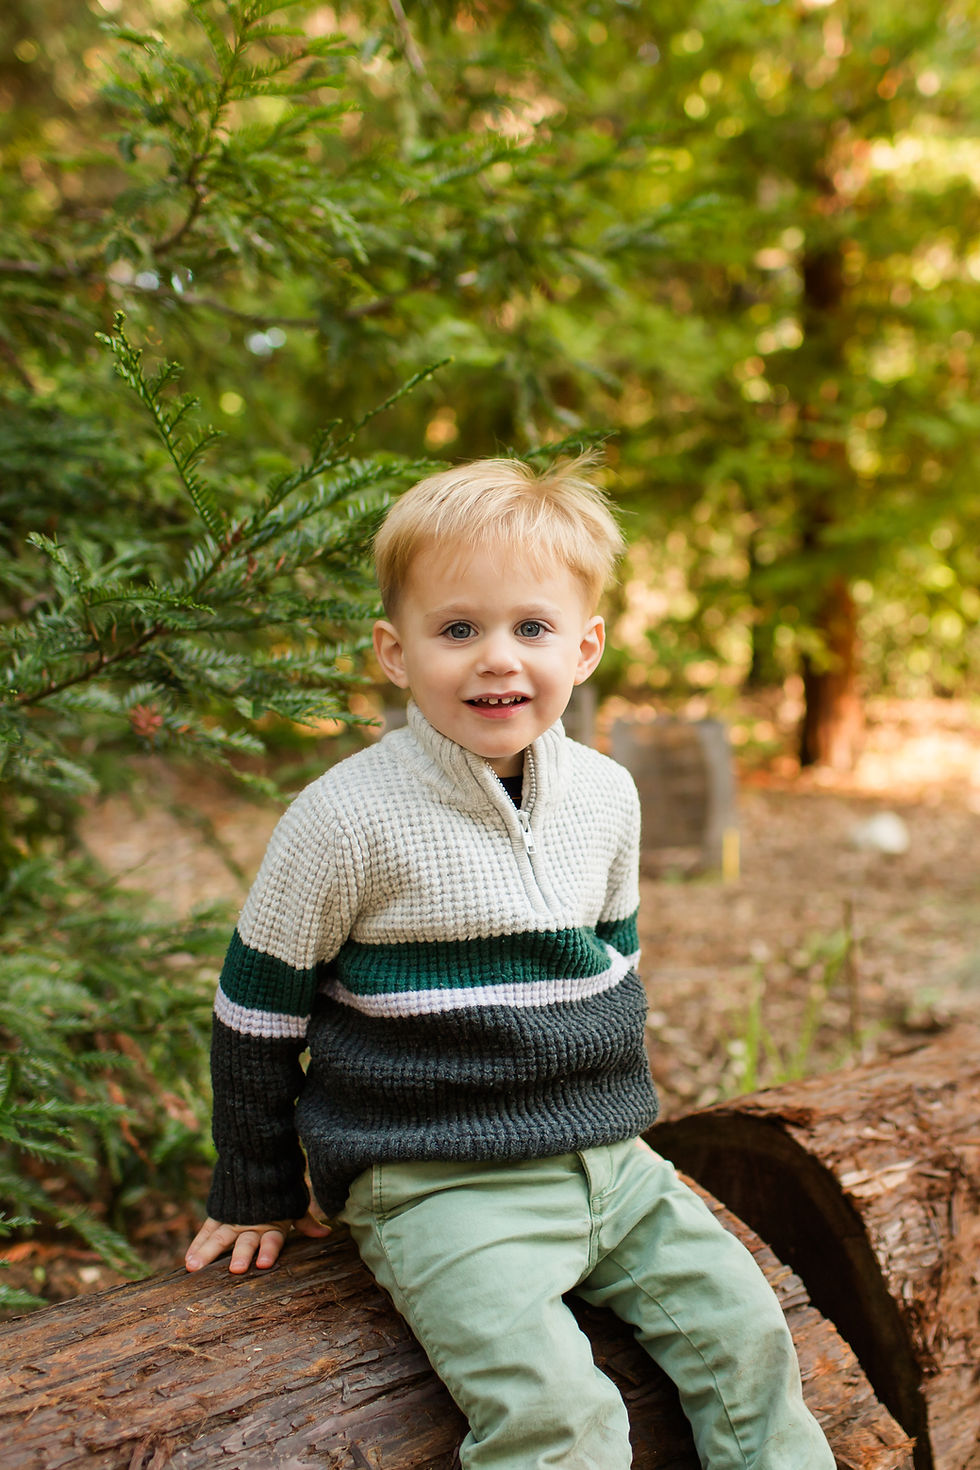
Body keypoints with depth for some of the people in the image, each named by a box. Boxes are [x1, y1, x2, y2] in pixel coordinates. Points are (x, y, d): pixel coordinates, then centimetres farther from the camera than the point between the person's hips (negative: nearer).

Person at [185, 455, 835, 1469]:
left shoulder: (606, 795, 2)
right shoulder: (347, 819, -14)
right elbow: (257, 1012, -4)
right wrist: (255, 1195, 5)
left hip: (607, 1159, 6)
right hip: (440, 1184, -5)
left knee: (744, 1329, -1)